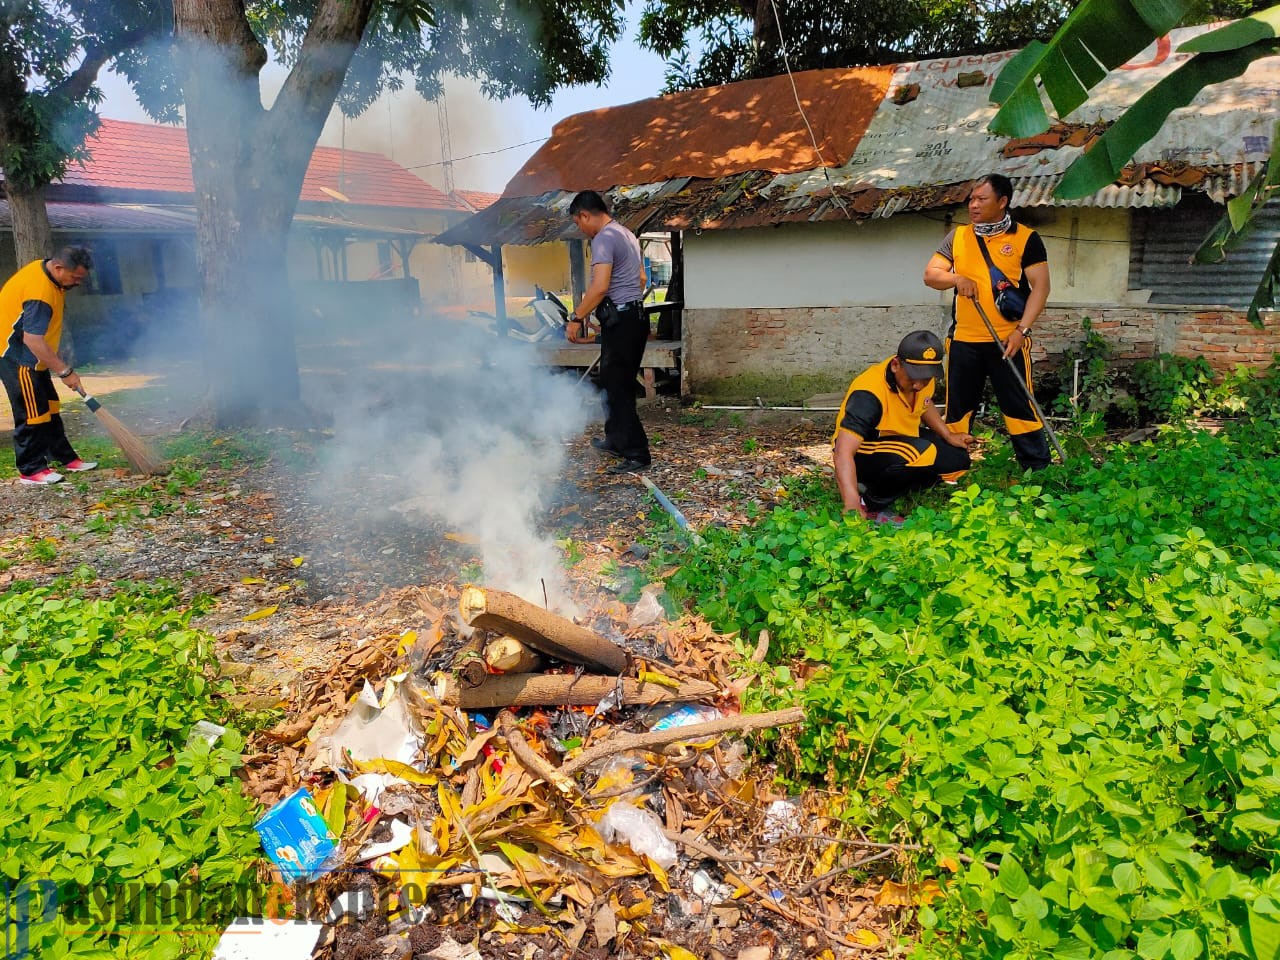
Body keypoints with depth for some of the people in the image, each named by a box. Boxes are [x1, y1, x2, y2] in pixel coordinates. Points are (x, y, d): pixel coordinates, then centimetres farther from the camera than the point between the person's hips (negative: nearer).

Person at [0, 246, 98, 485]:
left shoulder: (42, 268, 2)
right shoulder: (40, 291, -29)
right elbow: (32, 340, -32)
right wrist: (65, 371, -30)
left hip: (32, 357, 10)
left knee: (49, 407, 14)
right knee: (31, 412, -7)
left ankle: (65, 458, 21)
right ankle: (30, 470, 1)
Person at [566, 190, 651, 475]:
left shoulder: (603, 239, -14)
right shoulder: (627, 235, 17)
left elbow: (600, 287, -24)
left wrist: (576, 318, -18)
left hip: (619, 321, -10)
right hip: (636, 317, 10)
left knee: (617, 388, -6)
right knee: (617, 383, 18)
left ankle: (637, 454, -4)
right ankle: (616, 440, 29)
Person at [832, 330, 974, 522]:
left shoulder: (925, 377, -9)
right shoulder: (870, 393, -33)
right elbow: (843, 452, -42)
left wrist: (949, 436, 3)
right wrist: (852, 504, -53)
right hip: (861, 454, -8)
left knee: (958, 458, -2)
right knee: (923, 453, -33)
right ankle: (870, 506, -15)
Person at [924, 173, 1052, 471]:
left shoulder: (1026, 238, -1)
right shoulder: (958, 236, 9)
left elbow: (1040, 286, -5)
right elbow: (930, 275, 6)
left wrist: (1022, 329, -15)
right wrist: (956, 279, -15)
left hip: (1008, 340, -3)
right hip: (963, 340, 3)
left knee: (1020, 404, -1)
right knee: (957, 406, 9)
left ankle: (1038, 468, 8)